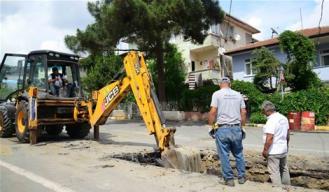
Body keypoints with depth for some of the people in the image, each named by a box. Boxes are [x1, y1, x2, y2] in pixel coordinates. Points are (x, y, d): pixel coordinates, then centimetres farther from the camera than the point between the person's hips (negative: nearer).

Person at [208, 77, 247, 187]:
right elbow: (243, 112, 7)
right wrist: (242, 126, 17)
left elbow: (213, 111, -10)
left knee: (224, 155, 6)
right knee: (239, 154, 17)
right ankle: (241, 177, 25)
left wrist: (210, 126, -1)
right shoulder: (238, 95, 9)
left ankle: (229, 179, 12)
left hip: (222, 128, -4)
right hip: (236, 128, 4)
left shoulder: (217, 94, -2)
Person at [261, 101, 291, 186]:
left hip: (273, 152, -9)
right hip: (283, 150, 9)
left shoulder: (271, 121, -22)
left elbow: (270, 137, -26)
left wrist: (265, 150, -18)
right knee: (284, 170, 22)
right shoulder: (284, 118, 6)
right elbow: (287, 134, 16)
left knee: (274, 172, 0)